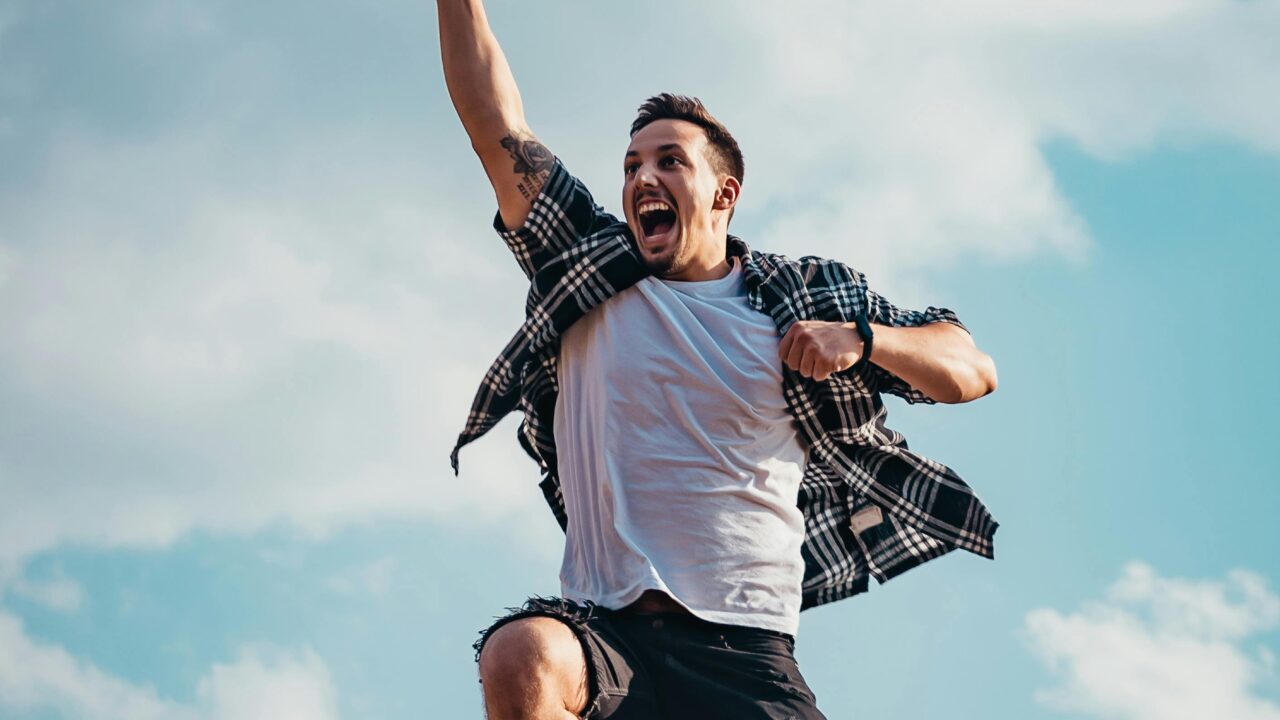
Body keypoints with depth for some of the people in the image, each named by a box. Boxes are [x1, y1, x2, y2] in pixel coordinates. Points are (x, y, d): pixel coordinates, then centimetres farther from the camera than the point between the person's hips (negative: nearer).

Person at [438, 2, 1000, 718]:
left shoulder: (812, 297, 11)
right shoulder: (590, 272, 13)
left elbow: (974, 372, 11)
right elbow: (499, 126, 8)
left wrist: (860, 337, -6)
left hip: (749, 650, 0)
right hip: (604, 626, 0)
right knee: (520, 655, -33)